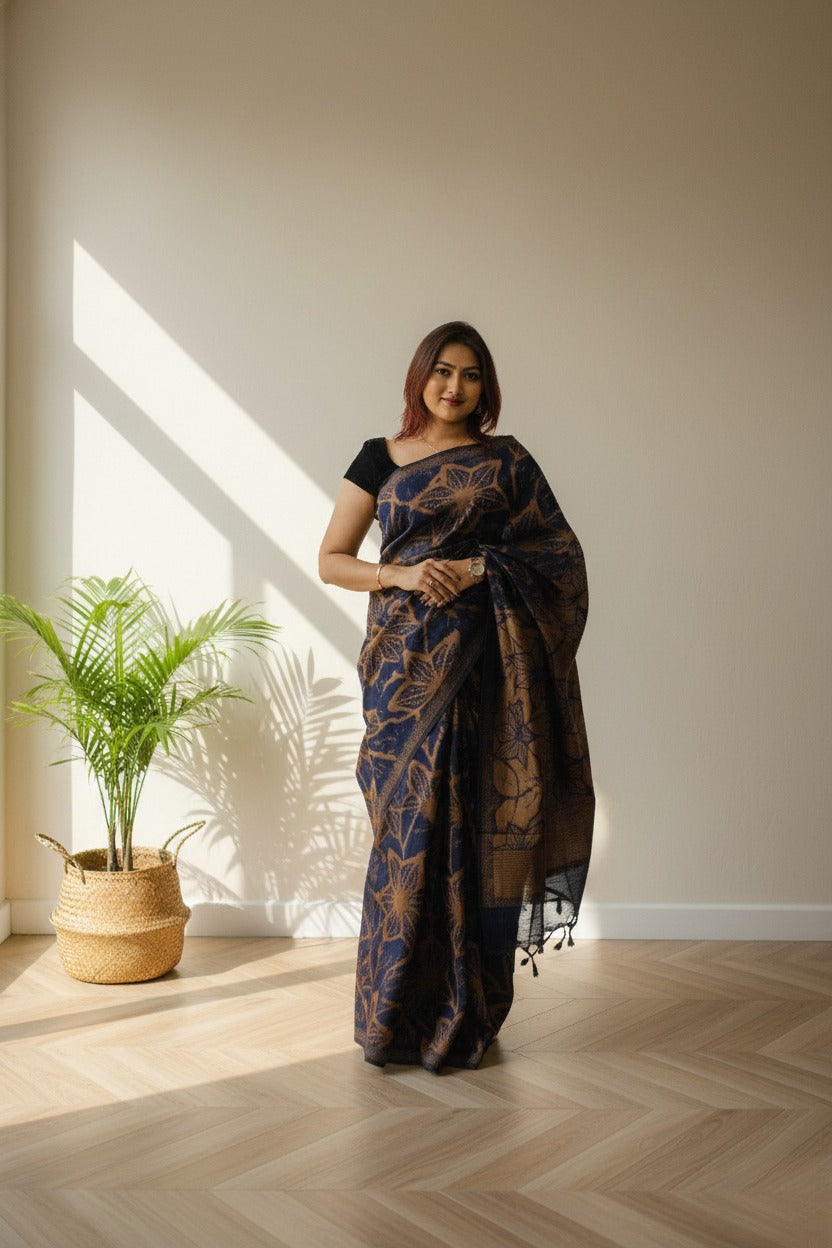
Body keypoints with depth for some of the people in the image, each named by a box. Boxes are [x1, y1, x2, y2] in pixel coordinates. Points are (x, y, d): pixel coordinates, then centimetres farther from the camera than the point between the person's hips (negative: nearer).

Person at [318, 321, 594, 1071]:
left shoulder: (506, 462, 9)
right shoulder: (380, 459, 10)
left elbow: (560, 556, 4)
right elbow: (331, 560, 8)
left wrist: (479, 571, -11)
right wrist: (403, 574, -10)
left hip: (484, 662, 0)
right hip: (406, 662, 1)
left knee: (476, 826, -1)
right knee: (408, 826, 0)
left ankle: (467, 1020, 12)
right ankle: (399, 1018, 13)